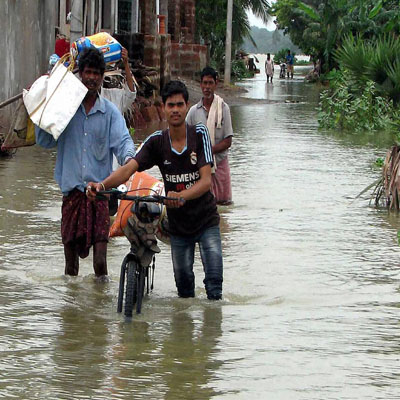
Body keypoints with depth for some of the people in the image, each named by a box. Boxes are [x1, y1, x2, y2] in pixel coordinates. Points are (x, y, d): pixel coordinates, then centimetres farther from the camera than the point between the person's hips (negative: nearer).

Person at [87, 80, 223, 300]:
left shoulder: (199, 133, -11)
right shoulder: (156, 141, -5)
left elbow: (206, 180, -20)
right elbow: (129, 168, -19)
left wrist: (182, 196, -41)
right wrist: (101, 185, -39)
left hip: (206, 221, -2)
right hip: (178, 224, 2)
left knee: (214, 284, -12)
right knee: (184, 287, 7)